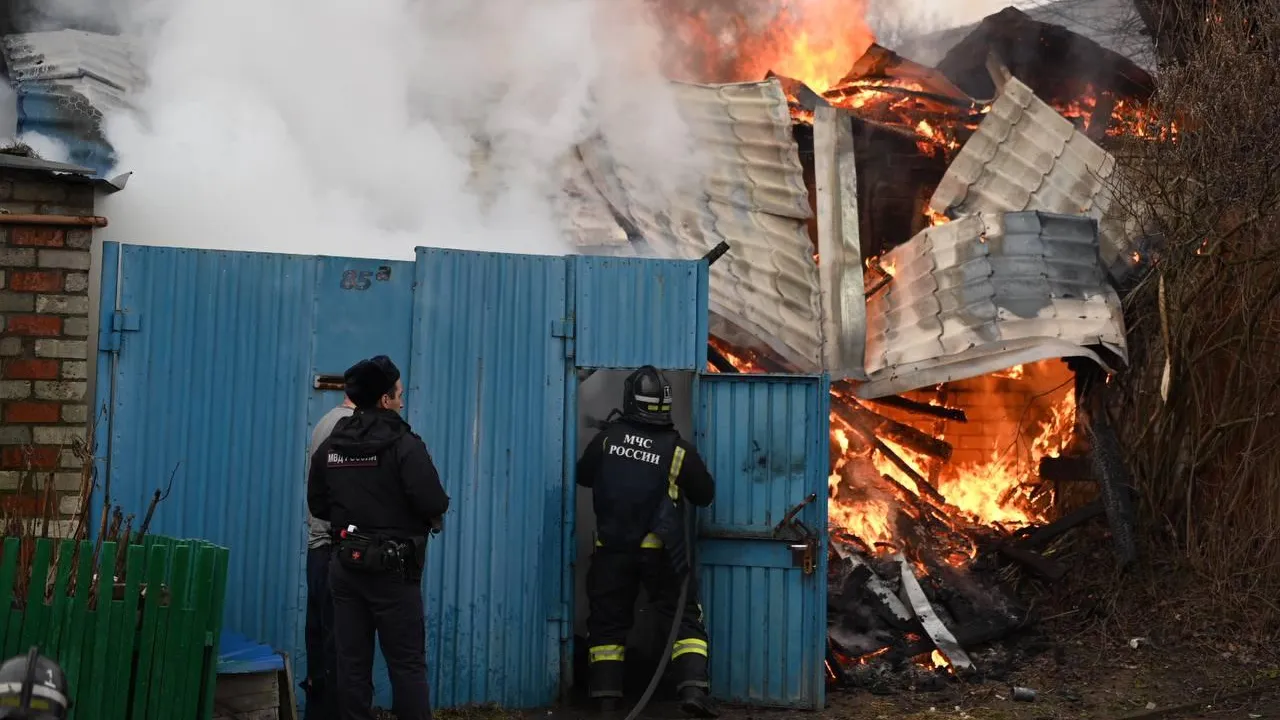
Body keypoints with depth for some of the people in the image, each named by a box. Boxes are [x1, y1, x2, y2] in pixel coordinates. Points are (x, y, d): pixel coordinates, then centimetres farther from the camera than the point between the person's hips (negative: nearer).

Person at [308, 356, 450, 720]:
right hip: (392, 568, -6)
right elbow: (435, 504, -20)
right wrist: (435, 507, 2)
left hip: (345, 565, 6)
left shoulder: (329, 447, 6)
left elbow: (318, 505, 13)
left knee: (352, 661, 10)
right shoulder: (404, 444, -14)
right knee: (407, 663, -1)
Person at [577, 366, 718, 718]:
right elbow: (704, 495, 4)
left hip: (612, 548, 2)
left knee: (607, 622, 12)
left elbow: (583, 476, 14)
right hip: (660, 551, -2)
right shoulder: (678, 450, -8)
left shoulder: (606, 439, -3)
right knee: (684, 619, 6)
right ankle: (693, 689, -9)